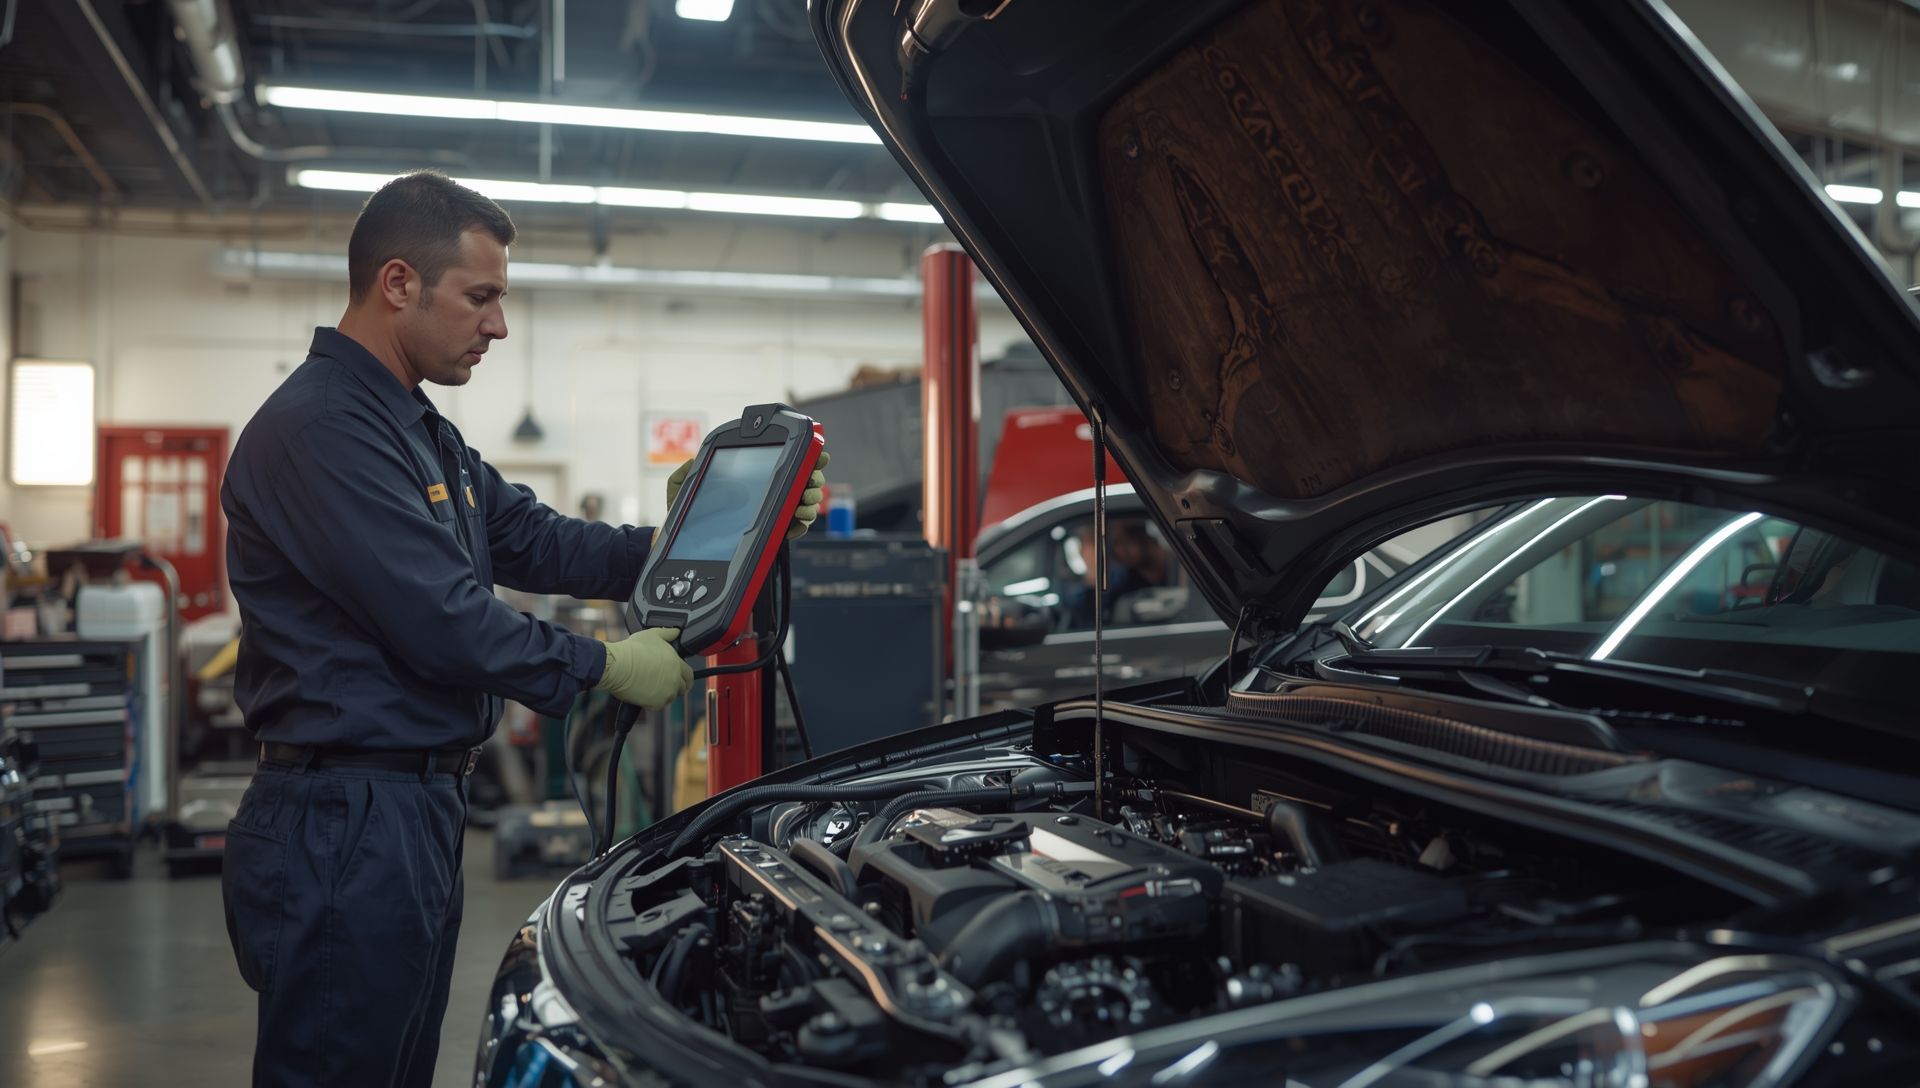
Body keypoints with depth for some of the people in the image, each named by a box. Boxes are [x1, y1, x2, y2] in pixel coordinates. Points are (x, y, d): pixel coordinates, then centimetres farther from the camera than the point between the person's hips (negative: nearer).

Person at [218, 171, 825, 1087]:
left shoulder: (420, 430, 16)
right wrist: (602, 667, -10)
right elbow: (443, 623, -23)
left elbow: (536, 543, 14)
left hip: (420, 808, 10)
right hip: (346, 827, -10)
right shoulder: (321, 427, -18)